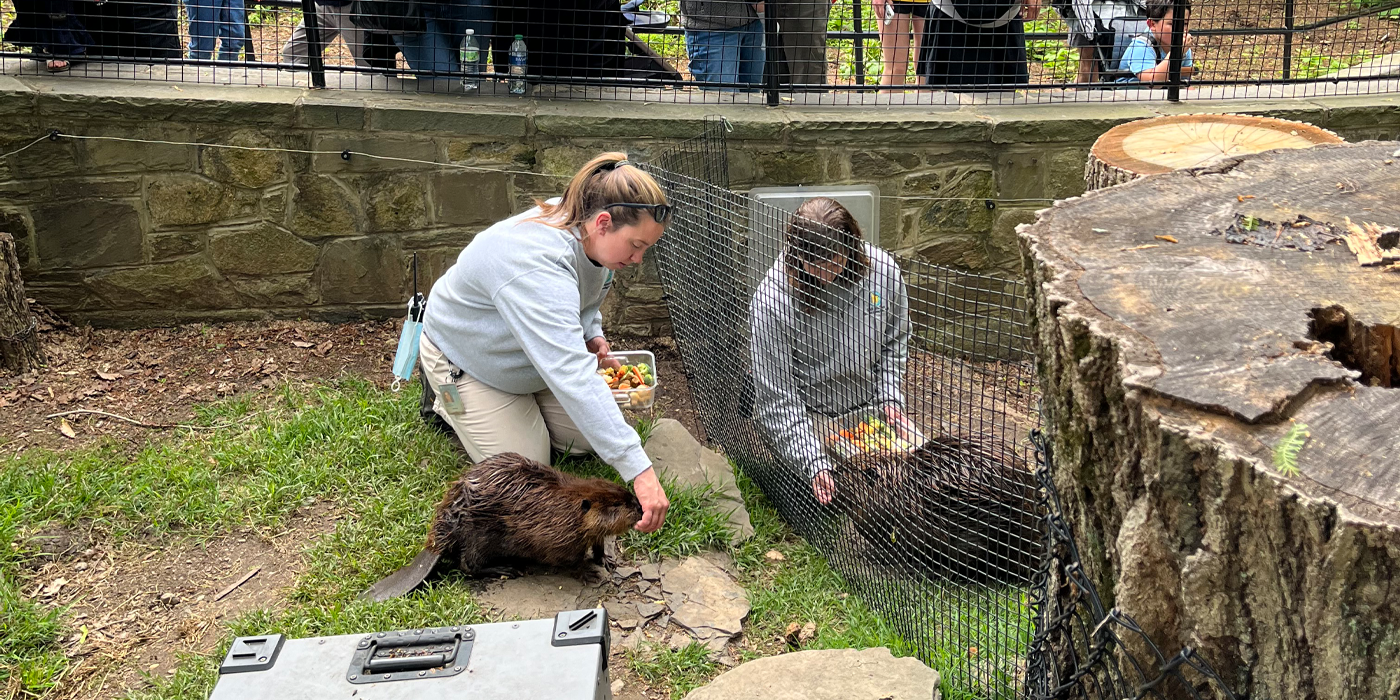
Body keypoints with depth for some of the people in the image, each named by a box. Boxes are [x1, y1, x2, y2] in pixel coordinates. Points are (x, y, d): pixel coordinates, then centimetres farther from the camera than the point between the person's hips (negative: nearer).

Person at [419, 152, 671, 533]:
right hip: (465, 359, -7)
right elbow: (572, 376, -53)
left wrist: (591, 333, -12)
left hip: (535, 356, 8)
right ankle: (445, 400, 16)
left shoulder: (588, 235, -18)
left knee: (590, 439, 5)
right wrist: (638, 469, -56)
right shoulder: (536, 265, -45)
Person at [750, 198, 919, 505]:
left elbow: (895, 342, 8)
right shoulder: (771, 301, -26)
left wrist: (891, 398, -5)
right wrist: (814, 462, -30)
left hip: (867, 401, 4)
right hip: (805, 410, -4)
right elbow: (777, 396, -22)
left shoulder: (882, 270, -13)